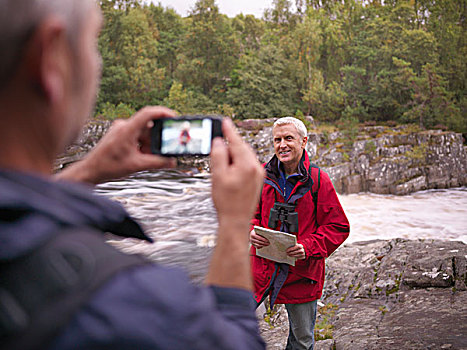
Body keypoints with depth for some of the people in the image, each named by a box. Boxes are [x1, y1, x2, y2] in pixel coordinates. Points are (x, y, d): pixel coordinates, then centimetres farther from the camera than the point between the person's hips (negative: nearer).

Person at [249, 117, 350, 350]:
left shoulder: (317, 179, -8)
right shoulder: (264, 175, 0)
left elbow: (338, 227, -5)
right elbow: (250, 212, 13)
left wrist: (309, 247, -20)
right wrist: (250, 232, -10)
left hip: (301, 271, -2)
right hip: (263, 264, 2)